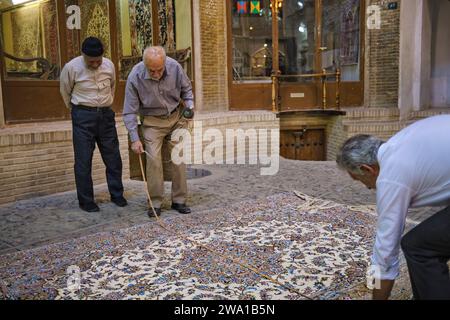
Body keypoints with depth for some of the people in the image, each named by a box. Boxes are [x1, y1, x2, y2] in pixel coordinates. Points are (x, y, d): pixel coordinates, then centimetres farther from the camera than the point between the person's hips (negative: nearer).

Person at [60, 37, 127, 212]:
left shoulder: (109, 65, -2)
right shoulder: (71, 68, -12)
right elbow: (65, 92, 5)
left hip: (106, 114, 3)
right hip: (83, 116, -3)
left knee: (113, 157, 7)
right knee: (83, 160, 0)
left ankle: (117, 195, 22)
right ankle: (86, 200, 11)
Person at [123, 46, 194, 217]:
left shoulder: (175, 67, -17)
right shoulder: (135, 78, -22)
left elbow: (186, 89, 5)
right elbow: (130, 111, -16)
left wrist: (190, 106, -10)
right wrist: (135, 139, -19)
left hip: (176, 117, 2)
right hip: (152, 121, -2)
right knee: (153, 159, -11)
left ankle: (179, 200, 13)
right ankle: (155, 203, 2)